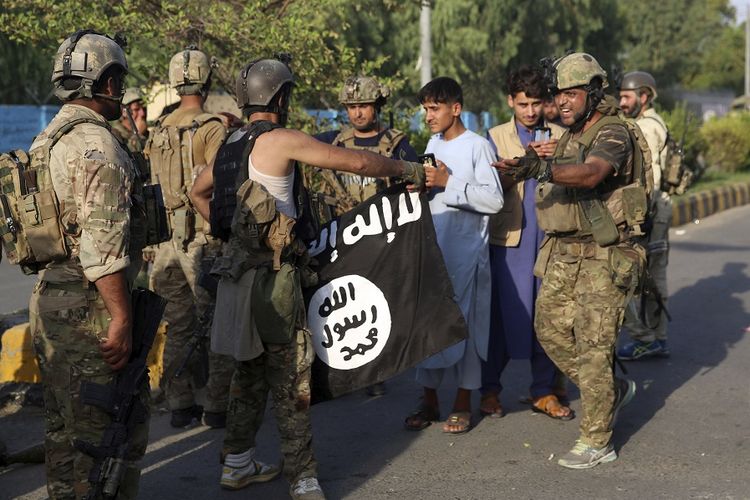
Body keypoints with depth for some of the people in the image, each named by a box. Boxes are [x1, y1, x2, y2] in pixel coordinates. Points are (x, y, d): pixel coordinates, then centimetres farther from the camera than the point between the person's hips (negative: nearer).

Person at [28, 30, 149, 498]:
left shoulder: (47, 141, 14)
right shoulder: (96, 145, -17)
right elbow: (104, 244, -23)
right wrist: (122, 318, -22)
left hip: (48, 299, 10)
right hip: (90, 308, -10)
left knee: (65, 425, 17)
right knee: (115, 429, -3)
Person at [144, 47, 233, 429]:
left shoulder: (158, 131, 11)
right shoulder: (211, 128, -11)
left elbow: (155, 184, 14)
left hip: (169, 237, 7)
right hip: (204, 238, -7)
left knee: (179, 325, 12)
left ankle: (180, 405, 17)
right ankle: (218, 407, 3)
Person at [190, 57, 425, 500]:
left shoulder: (232, 144, 12)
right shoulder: (281, 140, -14)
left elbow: (198, 192, 28)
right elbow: (358, 162, -16)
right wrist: (409, 170, -3)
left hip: (241, 268, 8)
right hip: (273, 274, -8)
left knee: (251, 372, 18)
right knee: (291, 380, -3)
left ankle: (238, 463, 27)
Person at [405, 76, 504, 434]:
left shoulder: (478, 146, -8)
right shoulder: (433, 144, 14)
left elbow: (494, 200, -16)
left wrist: (448, 182, -19)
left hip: (467, 252, -6)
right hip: (433, 247, 6)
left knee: (465, 322, 0)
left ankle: (463, 404, 11)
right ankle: (429, 400, 15)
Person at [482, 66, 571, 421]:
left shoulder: (560, 137, 11)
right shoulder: (497, 137, 6)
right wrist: (526, 158, -20)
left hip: (550, 238, 2)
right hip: (509, 239, -2)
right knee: (503, 314, 0)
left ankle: (544, 390, 14)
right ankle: (490, 390, 11)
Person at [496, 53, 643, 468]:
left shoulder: (612, 133, -15)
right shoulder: (568, 137, 13)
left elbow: (591, 174, -36)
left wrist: (541, 168, -50)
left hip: (604, 257, -9)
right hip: (564, 253, 9)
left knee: (592, 345, -6)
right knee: (551, 329, 10)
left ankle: (596, 442, 5)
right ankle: (612, 391, 30)